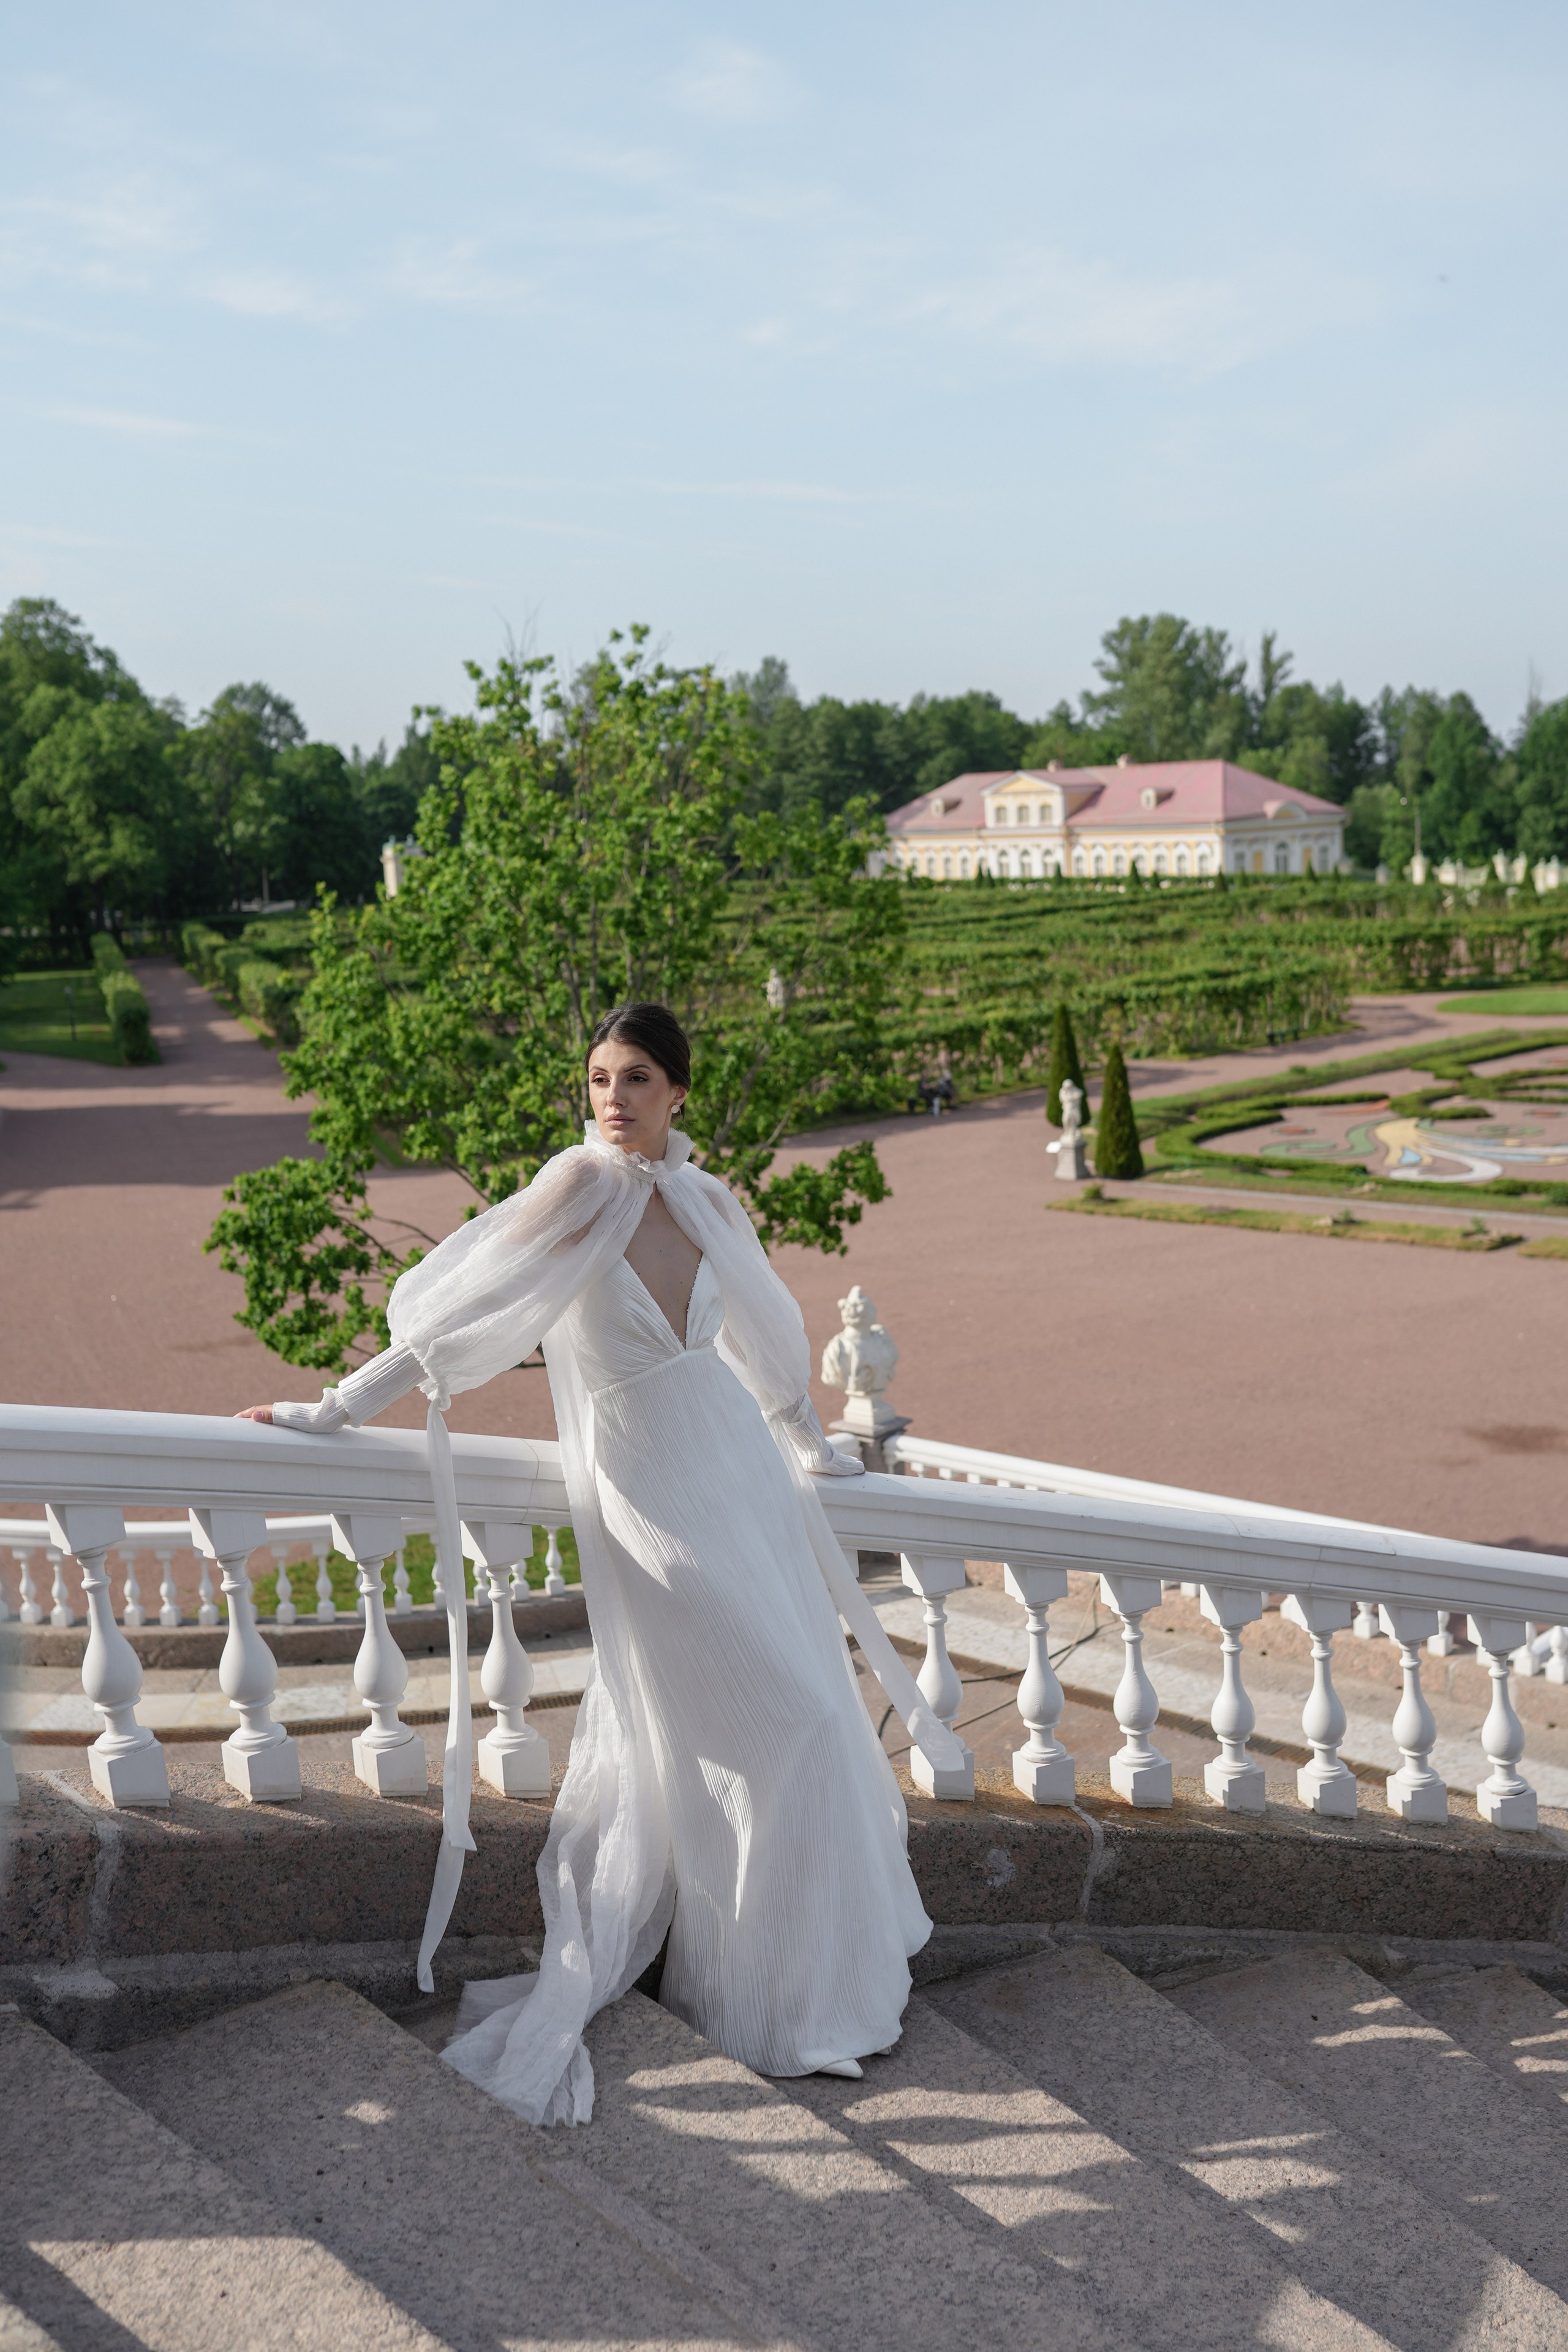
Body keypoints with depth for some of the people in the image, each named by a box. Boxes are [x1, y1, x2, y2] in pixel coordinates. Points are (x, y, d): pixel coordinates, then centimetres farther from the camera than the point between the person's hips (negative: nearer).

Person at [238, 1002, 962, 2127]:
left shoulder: (710, 1202, 3)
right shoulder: (585, 1181, -15)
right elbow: (460, 1311, -13)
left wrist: (811, 1450, 30)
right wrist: (339, 1407, -11)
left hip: (742, 1468, 6)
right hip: (652, 1493, -6)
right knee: (783, 1721, -1)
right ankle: (788, 1990, 18)